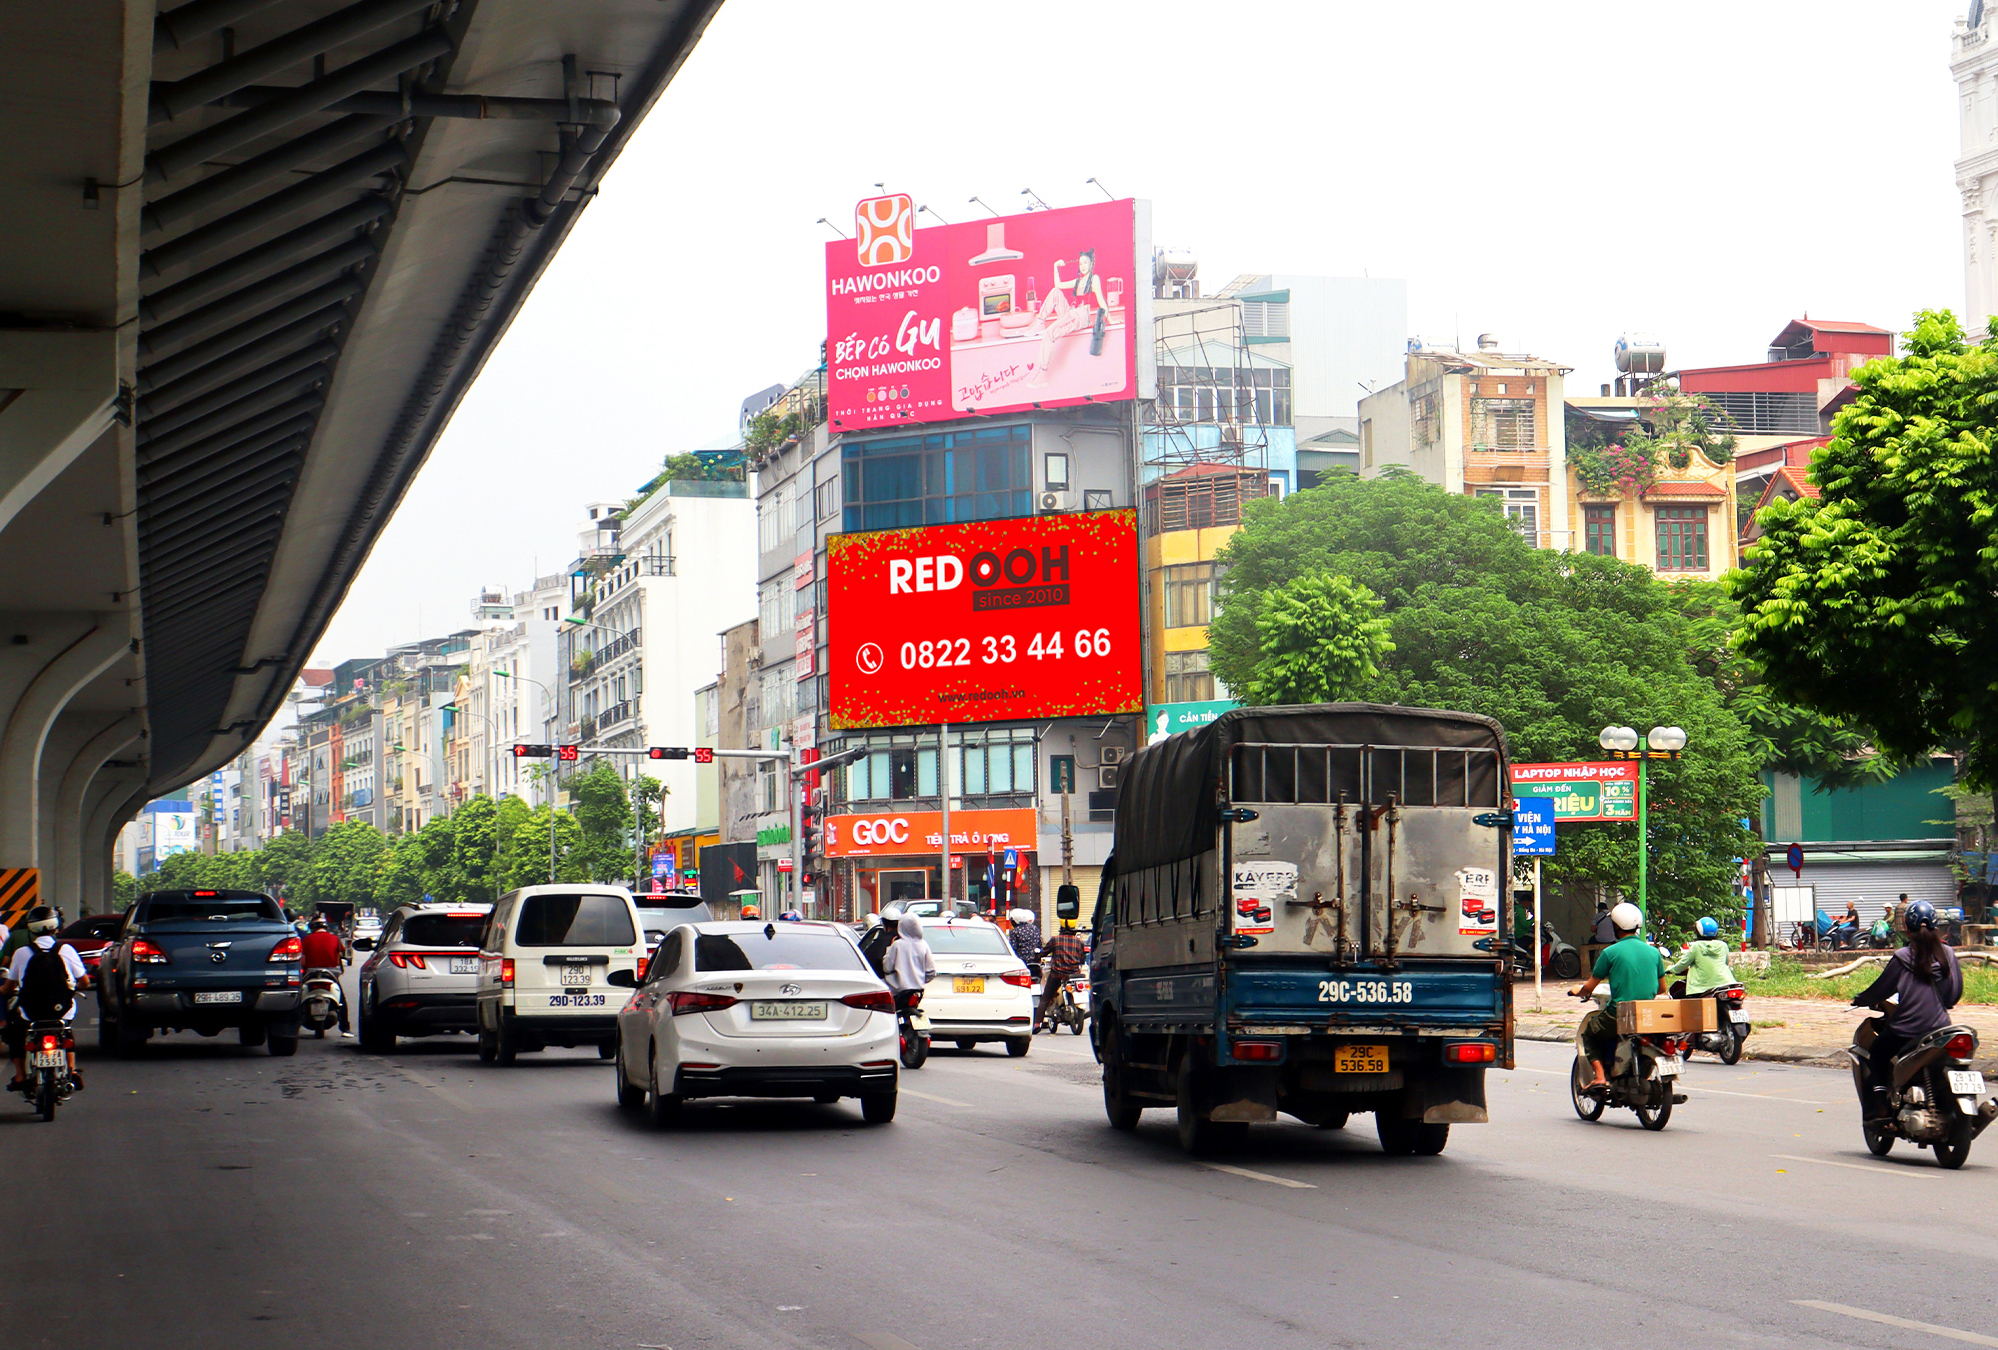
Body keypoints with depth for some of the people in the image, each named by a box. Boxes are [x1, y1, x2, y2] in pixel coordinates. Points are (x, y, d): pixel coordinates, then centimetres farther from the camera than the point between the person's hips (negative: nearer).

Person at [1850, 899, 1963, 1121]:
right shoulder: (1947, 955, 1)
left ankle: (1877, 1107, 2)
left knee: (1877, 1053, 17)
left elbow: (1880, 989, -4)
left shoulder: (1903, 958, -10)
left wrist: (1860, 999, 14)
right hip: (1940, 1027, 4)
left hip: (1906, 1030, -4)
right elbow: (1956, 992, 7)